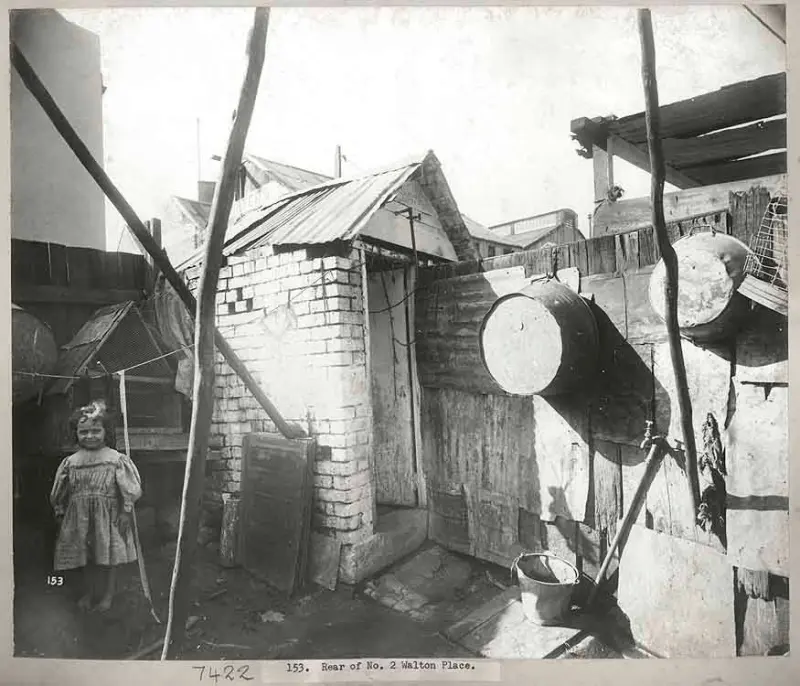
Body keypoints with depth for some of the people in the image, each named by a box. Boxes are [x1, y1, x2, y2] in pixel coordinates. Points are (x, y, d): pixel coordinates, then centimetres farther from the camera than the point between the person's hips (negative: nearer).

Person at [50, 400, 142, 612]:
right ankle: (87, 593, 33)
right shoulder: (70, 462, 1)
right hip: (80, 517, 3)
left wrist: (126, 511, -12)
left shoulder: (117, 459, -10)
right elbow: (60, 494, 11)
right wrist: (60, 513, 10)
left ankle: (109, 595, 23)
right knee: (86, 557, 14)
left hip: (108, 517, -3)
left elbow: (129, 490, -9)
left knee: (109, 557, 7)